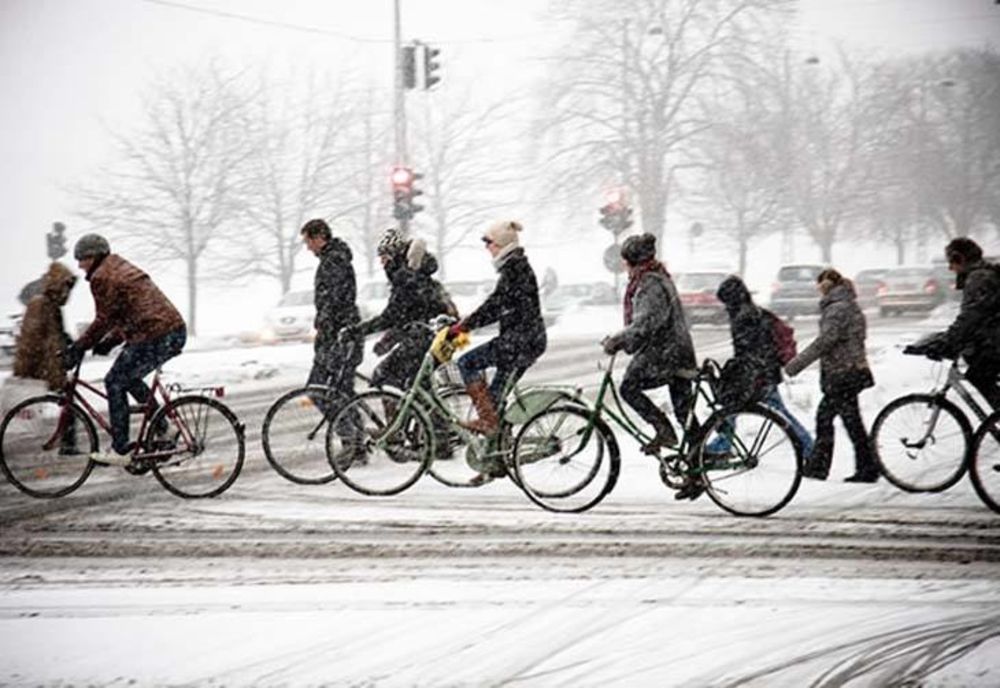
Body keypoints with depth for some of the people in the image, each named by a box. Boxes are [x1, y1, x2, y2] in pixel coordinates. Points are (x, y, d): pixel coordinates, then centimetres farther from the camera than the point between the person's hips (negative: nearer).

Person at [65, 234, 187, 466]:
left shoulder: (101, 278, -6)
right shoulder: (122, 269, 25)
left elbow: (103, 321, -7)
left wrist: (78, 348, 2)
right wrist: (109, 342, 23)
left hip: (155, 338, -10)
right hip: (176, 331, 10)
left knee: (115, 383, 2)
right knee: (129, 378, 26)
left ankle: (120, 451, 2)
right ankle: (163, 433, 24)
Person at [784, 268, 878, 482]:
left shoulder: (837, 308, -16)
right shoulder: (848, 305, 15)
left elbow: (824, 341, -23)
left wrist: (796, 364, -20)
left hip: (843, 374, -10)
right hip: (851, 370, 10)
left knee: (852, 422, -4)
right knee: (824, 416, 13)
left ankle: (867, 469, 1)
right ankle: (817, 467, 17)